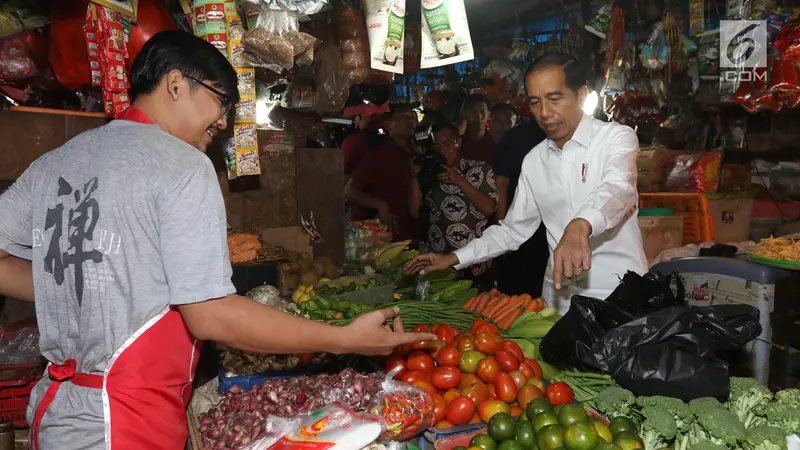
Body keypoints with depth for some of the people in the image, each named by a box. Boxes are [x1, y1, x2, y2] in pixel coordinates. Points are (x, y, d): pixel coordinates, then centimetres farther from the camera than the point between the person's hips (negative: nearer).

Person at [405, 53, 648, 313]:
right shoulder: (533, 161, 7)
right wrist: (453, 259, 6)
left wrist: (581, 226, -49)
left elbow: (617, 190, -28)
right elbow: (513, 229, 13)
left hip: (621, 296, -4)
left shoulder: (617, 138, -7)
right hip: (560, 297, 4)